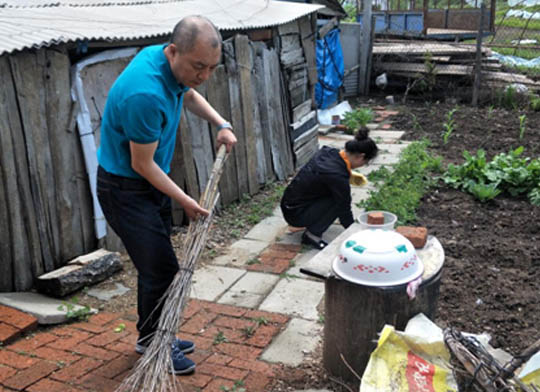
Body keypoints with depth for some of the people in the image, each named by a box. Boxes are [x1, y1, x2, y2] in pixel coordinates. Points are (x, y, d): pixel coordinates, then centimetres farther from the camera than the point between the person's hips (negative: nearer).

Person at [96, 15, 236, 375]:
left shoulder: (168, 61, -5)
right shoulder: (145, 93, -34)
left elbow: (189, 96, 19)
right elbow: (142, 164, -24)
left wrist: (222, 124, 5)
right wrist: (186, 203, -15)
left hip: (152, 184, 9)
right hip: (125, 189, -9)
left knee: (156, 266, 17)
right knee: (162, 269, -3)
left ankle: (152, 337, 35)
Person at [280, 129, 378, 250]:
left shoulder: (327, 151, -4)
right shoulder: (338, 177, -26)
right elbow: (344, 211, -16)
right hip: (295, 215, -8)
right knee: (338, 200, -14)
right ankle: (312, 235, -7)